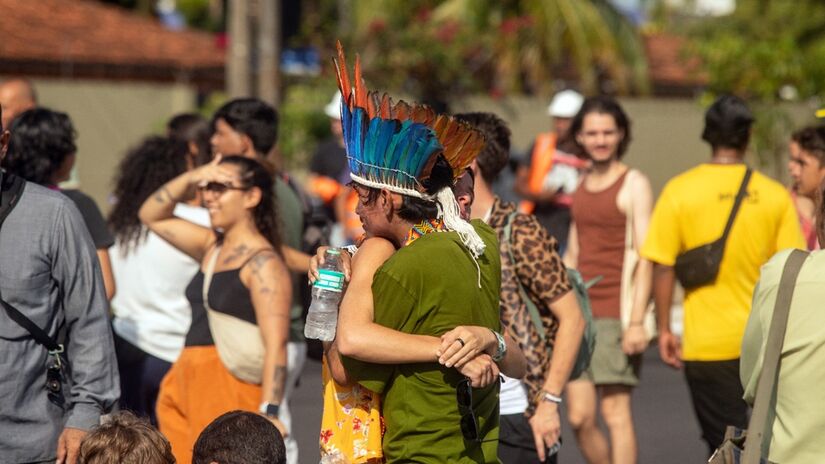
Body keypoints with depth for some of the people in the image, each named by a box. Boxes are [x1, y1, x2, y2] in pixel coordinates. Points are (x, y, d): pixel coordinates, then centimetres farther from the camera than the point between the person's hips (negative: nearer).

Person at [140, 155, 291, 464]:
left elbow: (275, 345, -17)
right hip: (186, 386, 8)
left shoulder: (263, 263, -9)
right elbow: (151, 216, 26)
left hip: (230, 390, -8)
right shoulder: (212, 246, 15)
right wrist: (191, 179, 9)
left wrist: (268, 412, -25)